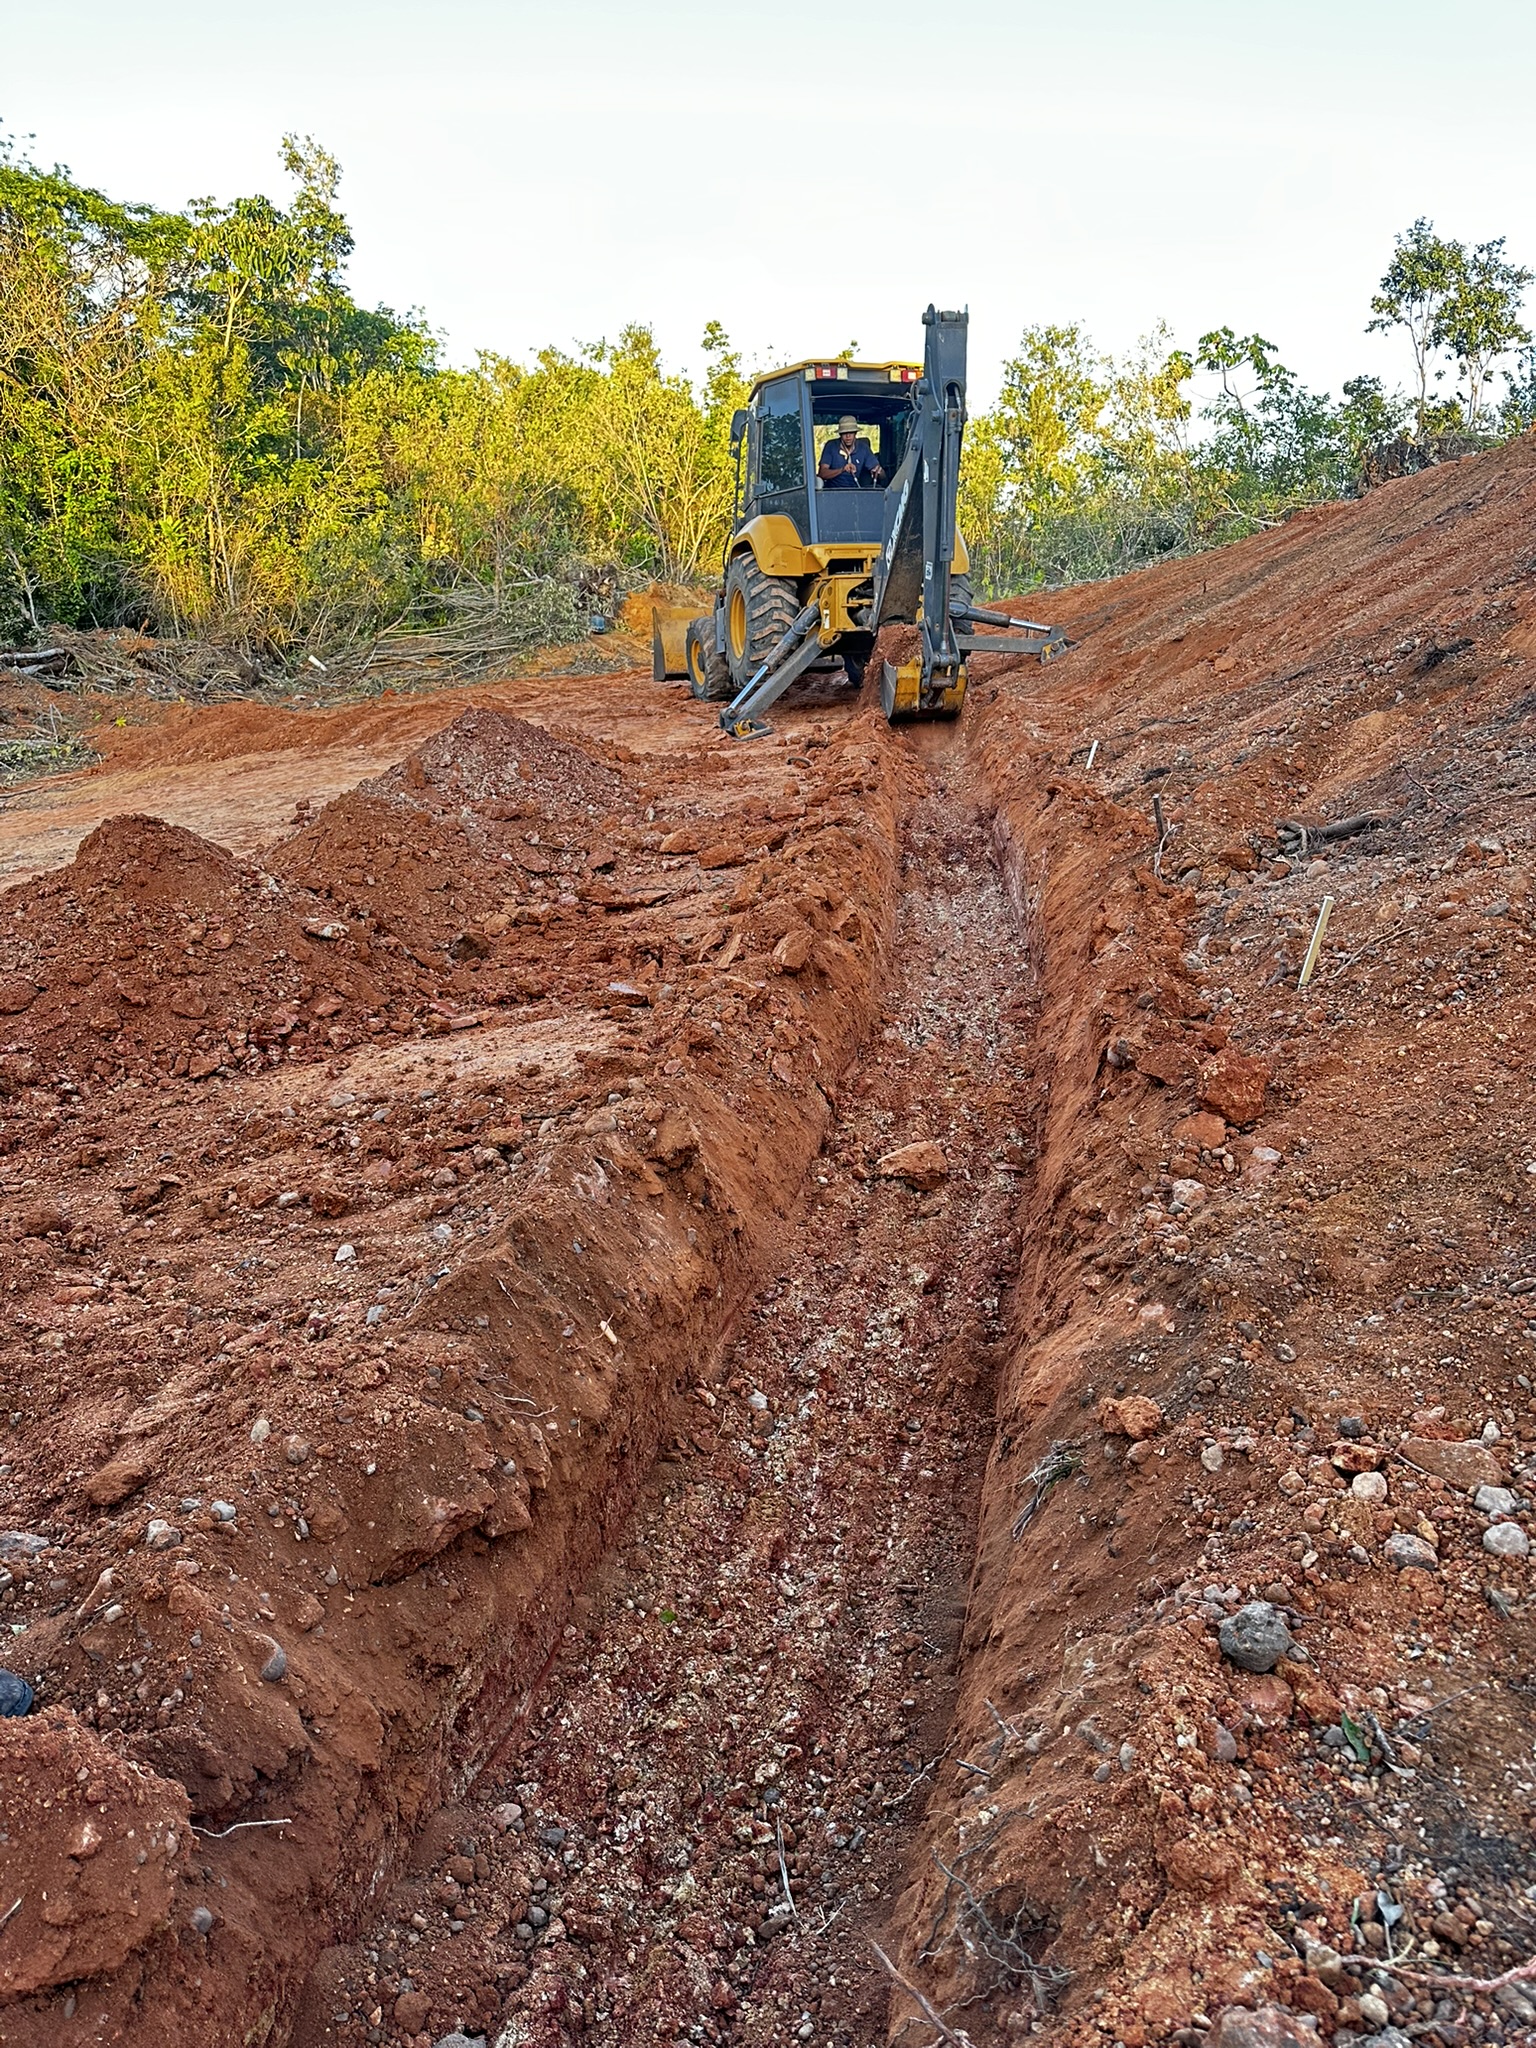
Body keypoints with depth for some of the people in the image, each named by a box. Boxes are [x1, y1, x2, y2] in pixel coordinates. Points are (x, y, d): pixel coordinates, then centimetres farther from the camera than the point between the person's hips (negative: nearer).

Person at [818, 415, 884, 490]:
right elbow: (822, 473, -14)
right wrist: (842, 470, -29)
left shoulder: (863, 448, 1)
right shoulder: (831, 446, -5)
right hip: (833, 491, 0)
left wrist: (879, 472, -24)